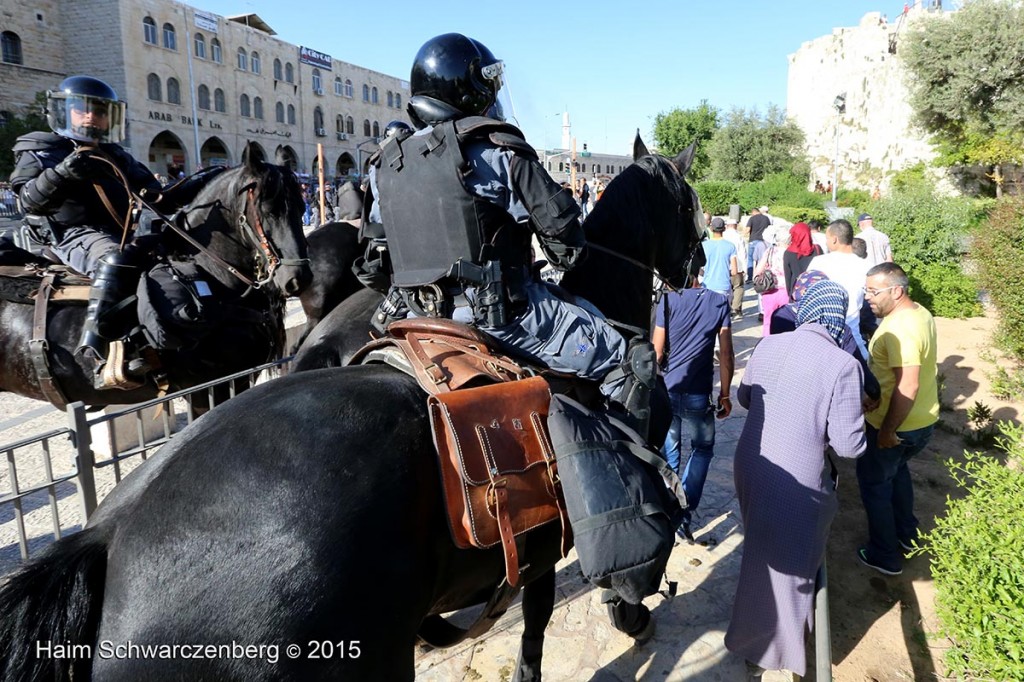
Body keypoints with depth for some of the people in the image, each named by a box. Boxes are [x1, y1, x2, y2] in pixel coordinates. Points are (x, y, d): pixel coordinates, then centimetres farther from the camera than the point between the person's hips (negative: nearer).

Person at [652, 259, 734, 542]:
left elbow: (657, 352, -5)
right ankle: (684, 513, 8)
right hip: (698, 396, 0)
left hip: (666, 391, 0)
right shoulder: (718, 303, -2)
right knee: (703, 450, 19)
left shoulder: (668, 301, -7)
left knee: (669, 452, 16)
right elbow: (726, 356, -3)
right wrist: (724, 394, 7)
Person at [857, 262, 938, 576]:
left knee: (875, 482, 8)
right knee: (896, 470, 29)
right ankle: (907, 533, 44)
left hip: (896, 426, -10)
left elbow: (907, 387, -31)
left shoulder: (900, 329, -29)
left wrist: (887, 431, -24)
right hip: (922, 420, 10)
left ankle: (885, 556, 19)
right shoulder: (919, 312, 3)